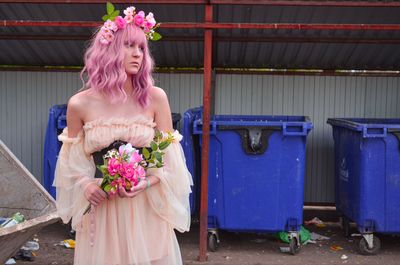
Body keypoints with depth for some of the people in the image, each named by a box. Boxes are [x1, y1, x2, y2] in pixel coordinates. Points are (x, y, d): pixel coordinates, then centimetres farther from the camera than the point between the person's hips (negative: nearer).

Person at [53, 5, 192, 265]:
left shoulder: (155, 98, -4)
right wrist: (85, 185, -12)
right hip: (100, 211, 0)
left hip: (146, 209, 0)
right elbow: (72, 163, 7)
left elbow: (170, 158, 0)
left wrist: (146, 184, -17)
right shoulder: (79, 104, -3)